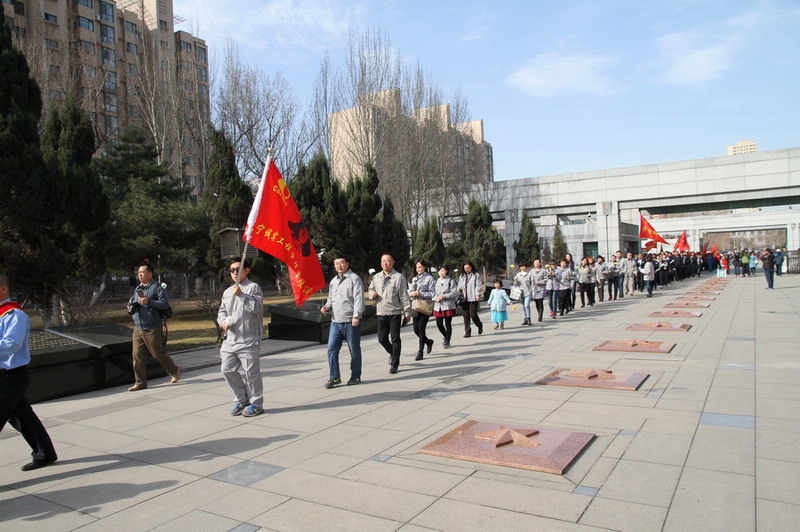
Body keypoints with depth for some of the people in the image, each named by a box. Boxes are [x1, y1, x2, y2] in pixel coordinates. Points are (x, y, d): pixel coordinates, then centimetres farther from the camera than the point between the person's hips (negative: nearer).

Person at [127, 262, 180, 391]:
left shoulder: (157, 287, -7)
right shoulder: (137, 289, 15)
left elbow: (165, 303, -17)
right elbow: (131, 302, 29)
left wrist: (149, 302, -26)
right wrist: (130, 307, 6)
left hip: (152, 329, -7)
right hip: (138, 329, 7)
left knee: (158, 354, 2)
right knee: (137, 356, 3)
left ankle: (175, 371, 24)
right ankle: (140, 383, 11)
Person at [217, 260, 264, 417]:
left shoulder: (253, 287, -3)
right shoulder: (227, 292, 18)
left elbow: (256, 307, -14)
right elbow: (222, 310, 21)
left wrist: (241, 295, -18)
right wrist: (223, 321, 1)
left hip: (249, 340, -7)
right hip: (230, 339, 7)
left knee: (251, 372, -3)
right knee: (227, 370, 5)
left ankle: (256, 404, 11)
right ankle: (242, 398, 23)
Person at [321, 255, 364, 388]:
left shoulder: (354, 278, -5)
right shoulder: (333, 281, 18)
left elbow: (359, 299, -12)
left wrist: (356, 316, -20)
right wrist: (327, 307, 6)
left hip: (351, 322, -6)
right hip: (335, 321, 6)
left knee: (354, 350, 6)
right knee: (332, 349, 0)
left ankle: (355, 376, 18)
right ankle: (334, 377, 8)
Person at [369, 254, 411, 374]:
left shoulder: (398, 277, -7)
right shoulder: (376, 277, 9)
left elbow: (404, 296, -6)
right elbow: (371, 289, 24)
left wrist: (407, 312, -7)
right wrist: (372, 294, -1)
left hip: (395, 313, -5)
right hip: (381, 313, 5)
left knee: (395, 339, 1)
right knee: (382, 339, 8)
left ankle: (394, 364, 12)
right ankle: (393, 353, 36)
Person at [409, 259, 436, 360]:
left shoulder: (429, 278, -5)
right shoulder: (414, 279, 13)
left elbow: (432, 293, -9)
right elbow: (410, 290, 17)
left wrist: (420, 293, -19)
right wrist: (411, 293, -6)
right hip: (416, 306, 6)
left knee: (421, 328, -8)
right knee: (416, 329, 5)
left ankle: (420, 352, 2)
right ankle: (428, 341, 33)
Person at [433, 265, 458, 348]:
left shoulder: (451, 281, -2)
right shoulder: (436, 281, 11)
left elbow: (454, 293, -8)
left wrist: (443, 296, -16)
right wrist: (436, 298, -8)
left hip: (448, 306, -4)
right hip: (438, 306, 4)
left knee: (448, 324, 2)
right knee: (439, 324, 3)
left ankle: (447, 342, 16)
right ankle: (446, 337, 30)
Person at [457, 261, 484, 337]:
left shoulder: (476, 275, 2)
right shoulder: (462, 276, 16)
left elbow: (479, 285, -3)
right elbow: (460, 285, 22)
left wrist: (477, 295, -12)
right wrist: (459, 289, 0)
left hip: (473, 298, -4)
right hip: (464, 298, 5)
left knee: (473, 314, -7)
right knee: (466, 315, 3)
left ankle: (479, 325, 22)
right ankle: (467, 331, 9)